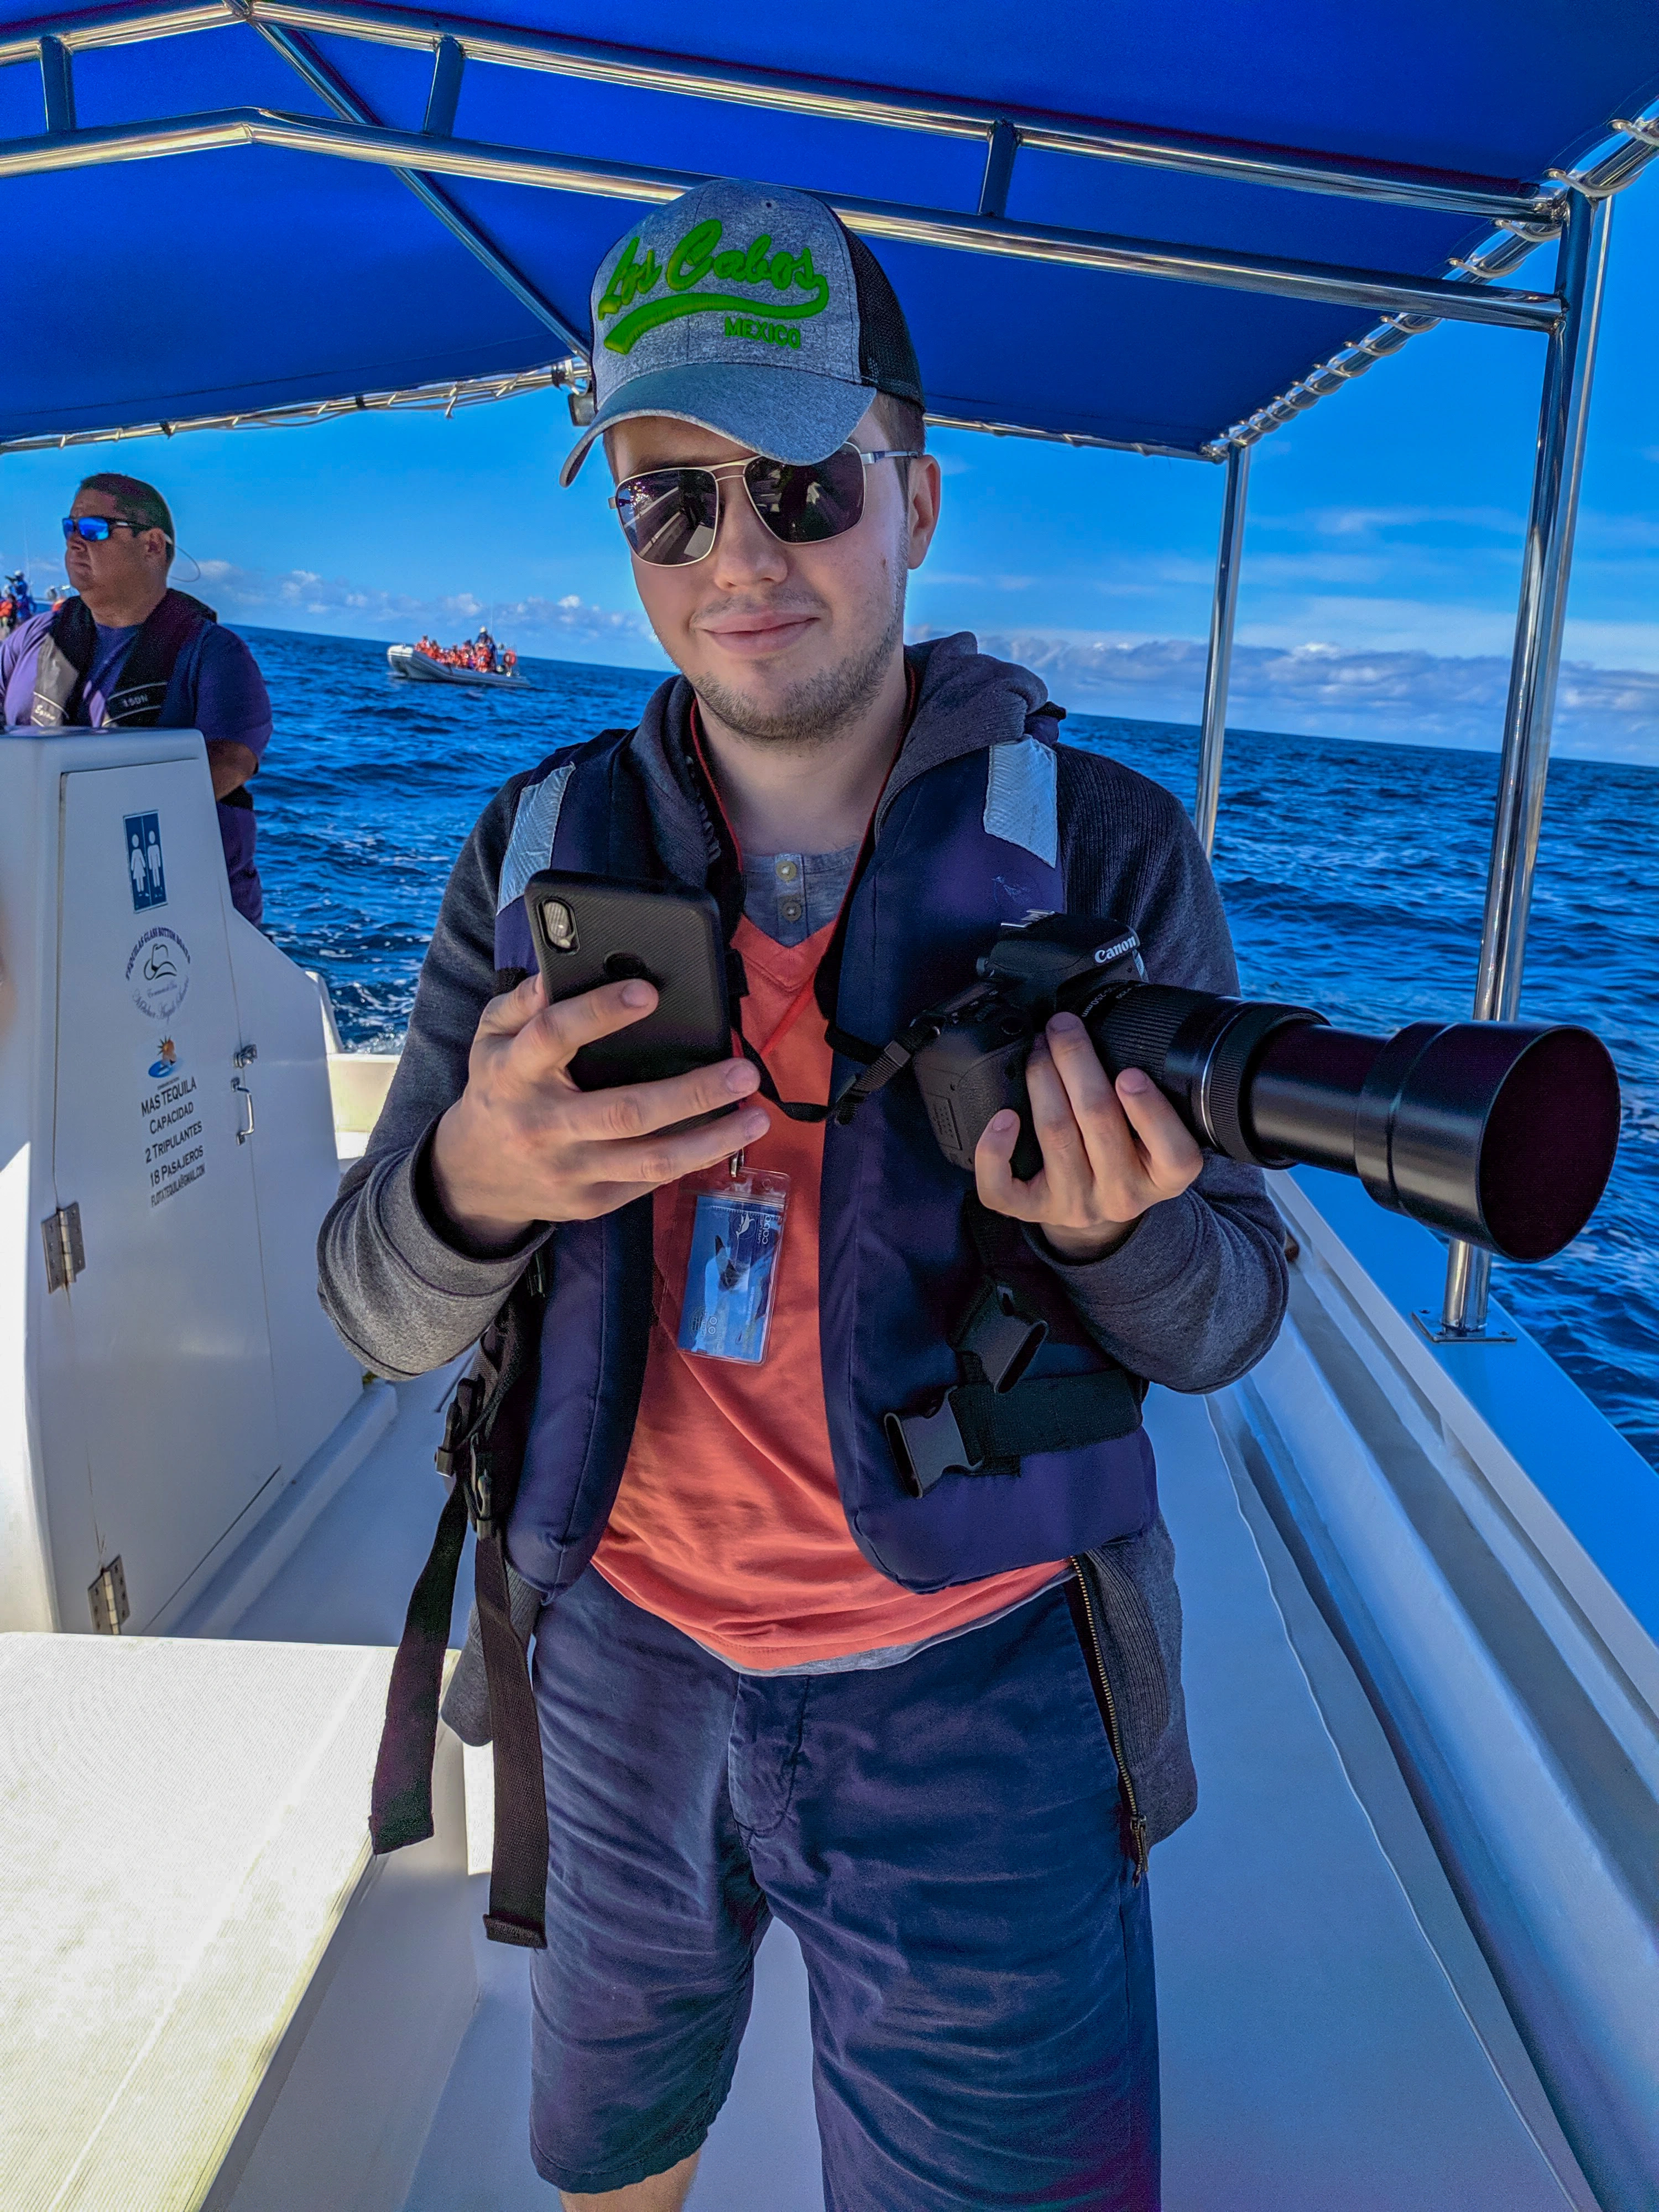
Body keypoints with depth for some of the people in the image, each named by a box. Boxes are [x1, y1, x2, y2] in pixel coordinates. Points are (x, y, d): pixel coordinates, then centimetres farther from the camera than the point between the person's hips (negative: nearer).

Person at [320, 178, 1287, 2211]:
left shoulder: (1099, 845, -9)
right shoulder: (542, 846, -3)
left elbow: (1228, 1320, -5)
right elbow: (382, 1316, -4)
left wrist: (1110, 1226, -29)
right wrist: (471, 1186, -28)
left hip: (973, 1688, -2)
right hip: (622, 1658, 3)